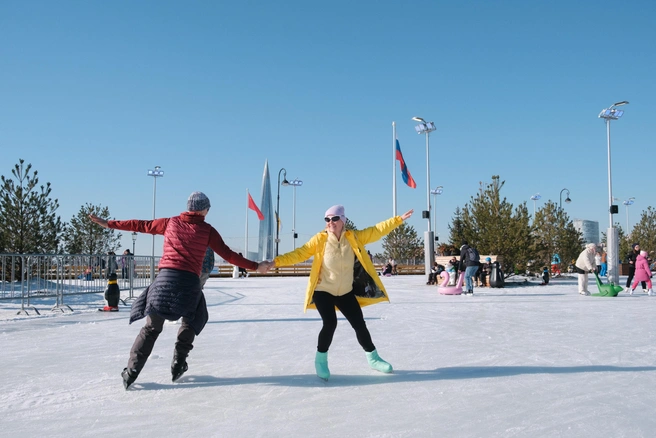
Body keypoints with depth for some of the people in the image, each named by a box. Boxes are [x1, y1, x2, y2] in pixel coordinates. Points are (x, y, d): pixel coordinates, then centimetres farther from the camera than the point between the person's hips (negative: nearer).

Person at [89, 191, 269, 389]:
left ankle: (131, 372, 4)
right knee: (190, 323, 24)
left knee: (151, 327, 10)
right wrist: (255, 266, 12)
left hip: (165, 278, 2)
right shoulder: (207, 230, 5)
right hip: (190, 282, -1)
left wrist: (109, 223, 28)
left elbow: (140, 225, 17)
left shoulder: (170, 223, 11)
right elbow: (228, 255, 5)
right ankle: (178, 365, 20)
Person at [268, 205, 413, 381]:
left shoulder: (353, 237, -7)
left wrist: (398, 220, -7)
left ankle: (373, 358, 30)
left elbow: (376, 231, -4)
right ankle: (321, 360, 4)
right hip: (323, 292, -3)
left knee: (360, 325, 7)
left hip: (346, 293, 3)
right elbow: (300, 254, -17)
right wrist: (277, 261, -27)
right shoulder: (320, 239, -14)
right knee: (330, 324, -20)